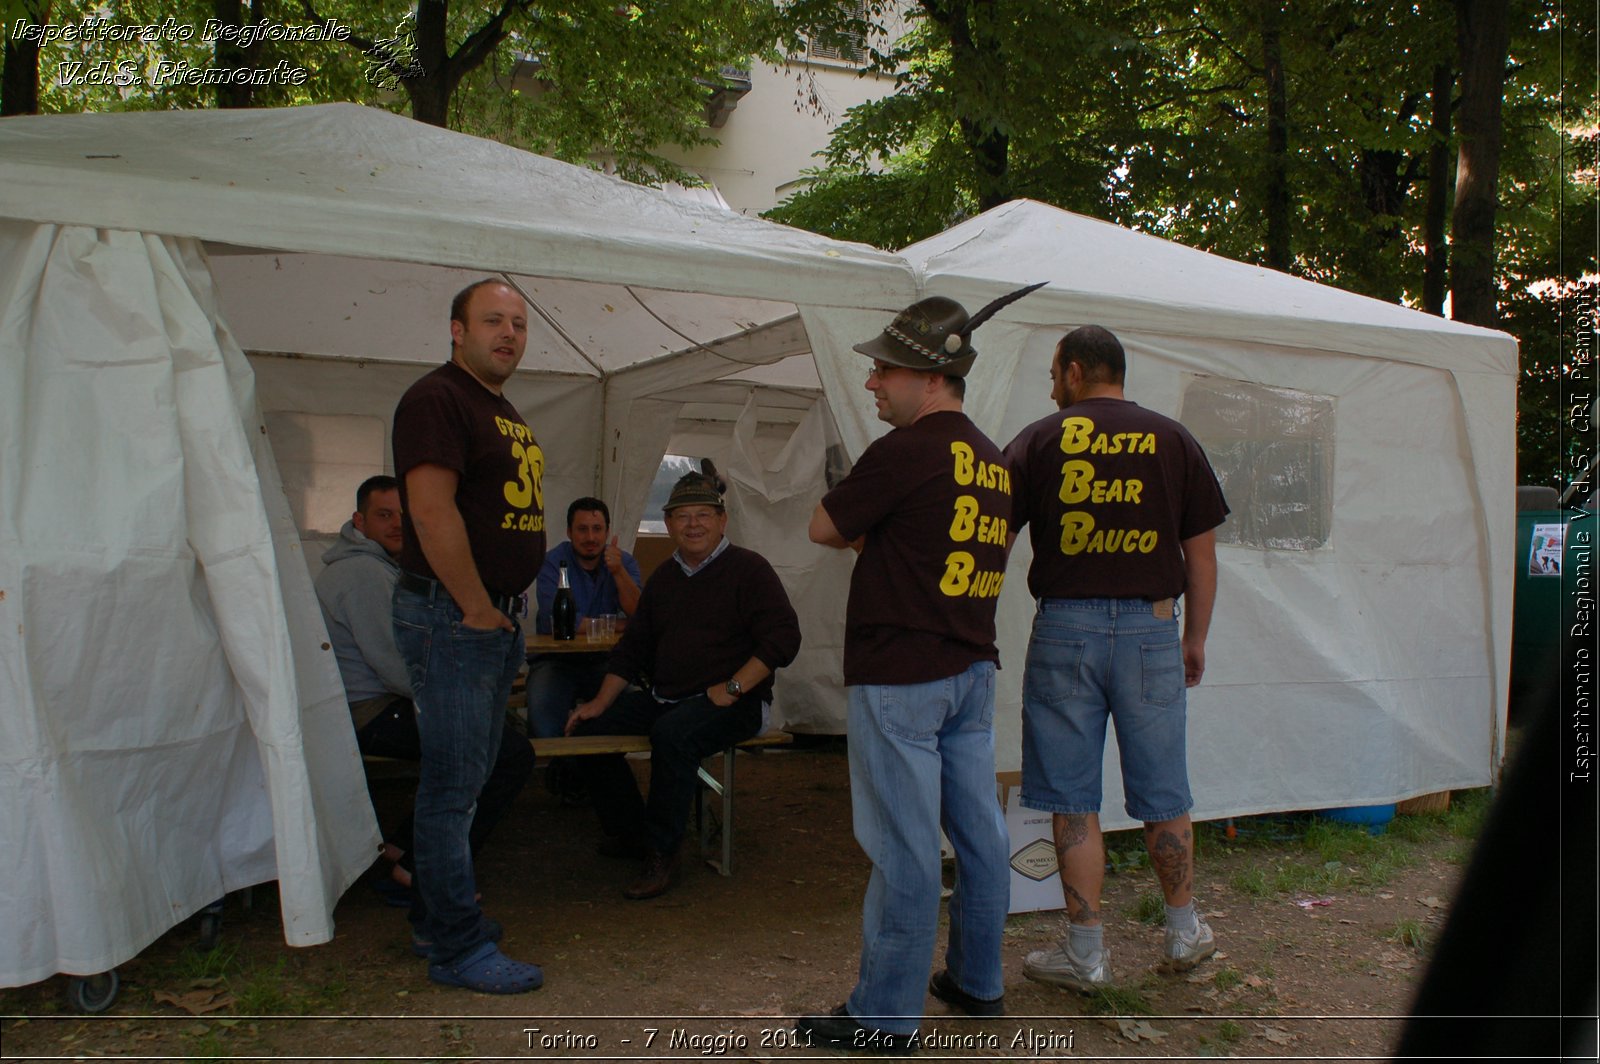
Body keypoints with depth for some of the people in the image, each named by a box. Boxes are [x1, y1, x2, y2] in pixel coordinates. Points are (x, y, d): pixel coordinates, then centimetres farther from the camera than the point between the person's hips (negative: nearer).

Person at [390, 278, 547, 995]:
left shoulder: (506, 412, 19)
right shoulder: (437, 399, -11)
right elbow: (431, 510, -21)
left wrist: (511, 609, 15)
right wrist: (479, 610, -17)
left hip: (498, 620, 10)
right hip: (451, 617, -10)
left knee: (462, 780, 17)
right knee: (453, 786, -3)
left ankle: (438, 914, 31)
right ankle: (459, 948, 6)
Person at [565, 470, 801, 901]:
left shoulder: (748, 568, -5)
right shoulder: (664, 576, 16)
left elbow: (783, 638, -14)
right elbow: (633, 646, 19)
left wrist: (732, 688, -20)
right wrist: (601, 702, 8)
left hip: (734, 703, -7)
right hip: (663, 698, 8)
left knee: (672, 733, -36)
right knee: (590, 728, -5)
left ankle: (661, 853, -21)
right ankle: (629, 832, 11)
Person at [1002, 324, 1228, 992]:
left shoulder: (1038, 441, 1)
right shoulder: (1174, 441, 6)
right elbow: (1201, 553, 7)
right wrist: (1195, 640, 16)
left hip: (1064, 629, -2)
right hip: (1152, 629, 2)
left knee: (1072, 799, 6)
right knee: (1162, 792, 14)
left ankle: (1086, 954, 13)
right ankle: (1184, 934, 29)